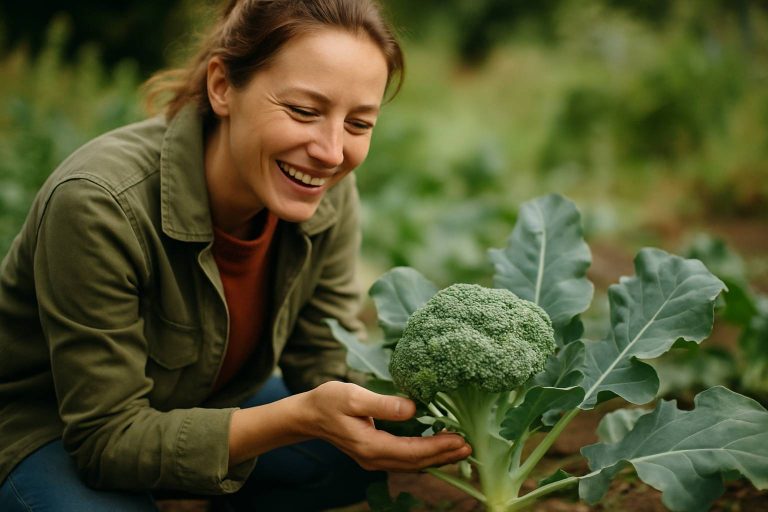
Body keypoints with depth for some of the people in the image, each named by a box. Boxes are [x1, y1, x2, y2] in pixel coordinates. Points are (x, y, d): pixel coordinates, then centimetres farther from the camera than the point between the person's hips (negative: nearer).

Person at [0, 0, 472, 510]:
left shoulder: (328, 196, -16)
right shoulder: (100, 205, -34)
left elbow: (326, 354, -8)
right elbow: (108, 438, -30)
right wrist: (302, 416, -42)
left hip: (205, 402, 5)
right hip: (45, 431, -4)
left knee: (369, 463, -16)